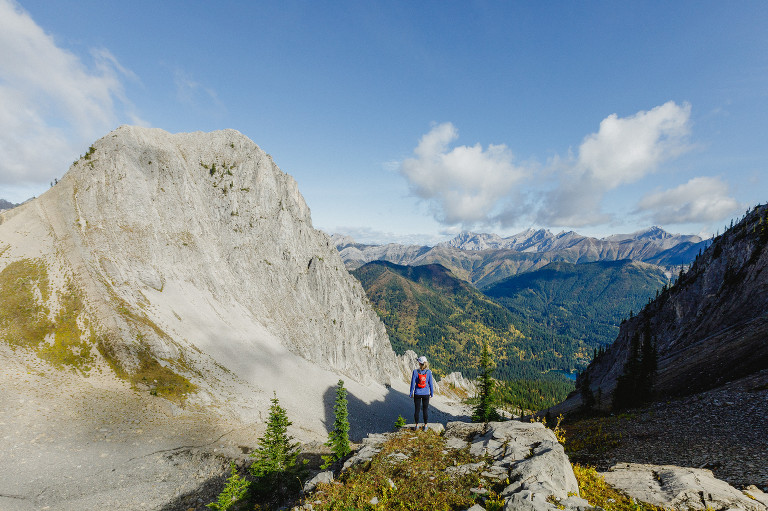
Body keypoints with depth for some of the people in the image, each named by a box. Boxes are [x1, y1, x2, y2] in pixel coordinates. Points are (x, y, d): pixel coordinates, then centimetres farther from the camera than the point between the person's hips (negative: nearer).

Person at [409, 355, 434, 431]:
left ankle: (416, 425, 22)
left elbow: (413, 383, -8)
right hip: (426, 394, 1)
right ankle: (425, 426, 21)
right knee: (425, 410, 12)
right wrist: (431, 393, 10)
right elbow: (430, 384, -3)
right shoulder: (428, 372, -10)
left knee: (416, 410, 12)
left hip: (417, 394, -1)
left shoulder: (415, 371, -13)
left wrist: (411, 393, 3)